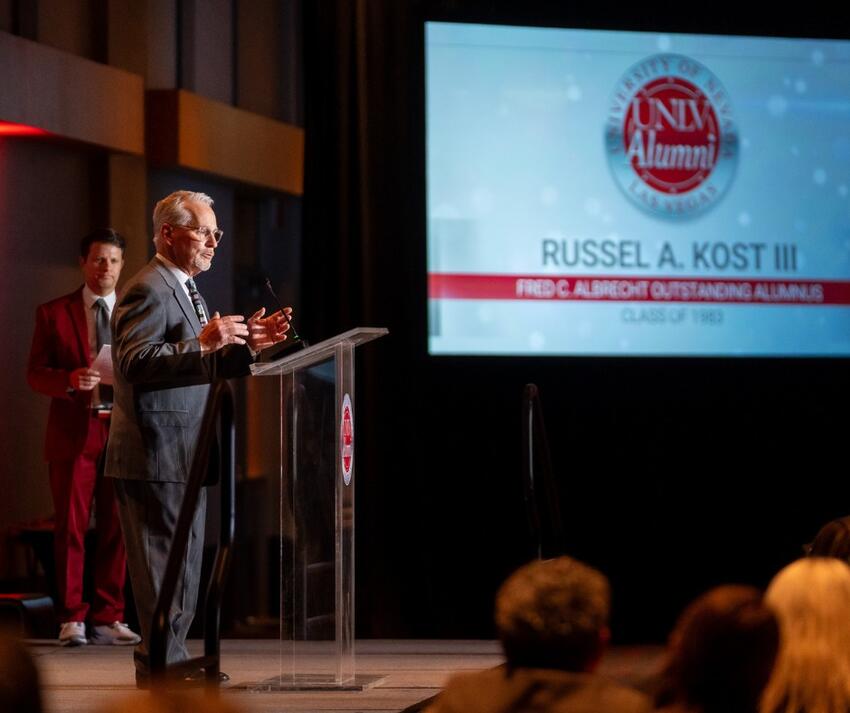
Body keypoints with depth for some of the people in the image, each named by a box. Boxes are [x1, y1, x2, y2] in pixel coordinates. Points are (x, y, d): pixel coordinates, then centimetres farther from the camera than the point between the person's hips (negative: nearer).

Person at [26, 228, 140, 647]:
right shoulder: (53, 313, 7)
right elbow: (35, 373, 2)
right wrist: (71, 379, -17)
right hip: (73, 435, -1)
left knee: (117, 529, 3)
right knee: (71, 528, -1)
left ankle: (108, 619, 9)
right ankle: (71, 619, 4)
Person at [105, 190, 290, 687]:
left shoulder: (185, 289, 21)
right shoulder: (149, 290, -13)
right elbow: (134, 361, -25)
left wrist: (246, 345, 9)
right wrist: (203, 344, -32)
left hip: (184, 458, 11)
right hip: (158, 457, -11)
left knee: (184, 566, 15)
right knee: (166, 566, -8)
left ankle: (172, 662, 22)